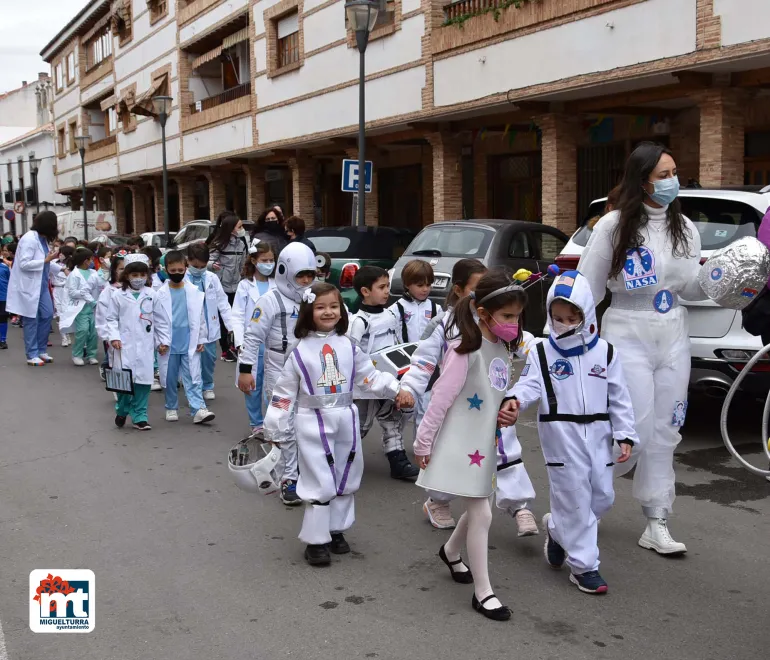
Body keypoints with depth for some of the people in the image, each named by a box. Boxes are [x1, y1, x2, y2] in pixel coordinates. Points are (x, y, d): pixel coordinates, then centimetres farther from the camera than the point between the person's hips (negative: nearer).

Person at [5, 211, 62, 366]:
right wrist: (46, 260, -23)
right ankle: (32, 355, 8)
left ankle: (41, 350, 20)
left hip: (41, 286, 9)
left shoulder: (42, 239, 9)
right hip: (28, 287, -9)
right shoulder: (29, 239, -18)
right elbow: (23, 264, -24)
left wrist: (61, 269, 13)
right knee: (31, 320, -1)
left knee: (47, 315, 8)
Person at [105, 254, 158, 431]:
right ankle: (122, 410, 23)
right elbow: (111, 319, 3)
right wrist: (113, 337, -9)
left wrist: (163, 340, 7)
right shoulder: (118, 295, 0)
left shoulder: (152, 295, 4)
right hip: (124, 345, -1)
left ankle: (139, 416, 13)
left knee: (143, 380, 1)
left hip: (145, 346, 2)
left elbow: (160, 320, 8)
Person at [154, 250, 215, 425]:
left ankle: (198, 409, -7)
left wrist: (201, 339, 5)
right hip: (169, 344, 0)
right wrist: (161, 341, -7)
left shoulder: (195, 291, 1)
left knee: (193, 377, -3)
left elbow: (199, 317, 6)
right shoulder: (161, 294, -2)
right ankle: (171, 408, 24)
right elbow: (158, 320, -1)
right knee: (170, 378, 10)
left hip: (190, 343, 0)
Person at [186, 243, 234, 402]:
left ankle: (207, 386, 29)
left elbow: (223, 302, 3)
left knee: (209, 358, 11)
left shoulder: (212, 278, 1)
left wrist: (231, 325, -1)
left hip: (209, 327, 3)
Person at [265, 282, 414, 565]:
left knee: (346, 478, 14)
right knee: (320, 482, -3)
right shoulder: (300, 351, -6)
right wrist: (274, 428, -3)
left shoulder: (348, 346, 4)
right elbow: (284, 392, -2)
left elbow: (370, 375, 7)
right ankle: (316, 540, 9)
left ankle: (337, 530, 31)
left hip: (346, 420, 4)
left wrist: (396, 390, -6)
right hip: (313, 423, -4)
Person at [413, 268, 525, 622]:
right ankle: (482, 592, 8)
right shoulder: (467, 349, -20)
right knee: (482, 514, -5)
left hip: (485, 442, 8)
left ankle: (451, 551, 47)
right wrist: (424, 442, -15)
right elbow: (442, 397, -18)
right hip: (462, 443, -8)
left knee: (477, 509, 19)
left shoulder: (503, 347, 5)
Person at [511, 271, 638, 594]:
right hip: (561, 437, -3)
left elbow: (619, 398, 7)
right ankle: (583, 565, 12)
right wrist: (514, 400, -34)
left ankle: (556, 528, 35)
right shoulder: (541, 352, -1)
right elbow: (529, 386, -12)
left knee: (602, 496, 10)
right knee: (574, 499, 0)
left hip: (598, 437, 4)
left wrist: (625, 435, 2)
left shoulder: (604, 352, 4)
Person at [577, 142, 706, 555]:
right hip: (628, 338, -5)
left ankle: (656, 526, 18)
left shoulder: (684, 228, 6)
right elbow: (586, 288, -5)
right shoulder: (613, 226, -9)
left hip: (674, 339, 5)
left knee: (664, 435, 8)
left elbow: (691, 289, 7)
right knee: (635, 434, -8)